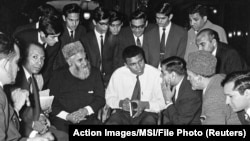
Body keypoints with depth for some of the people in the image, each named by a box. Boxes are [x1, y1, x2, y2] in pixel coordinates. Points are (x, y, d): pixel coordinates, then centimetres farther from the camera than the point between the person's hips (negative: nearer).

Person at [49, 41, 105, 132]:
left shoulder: (94, 73, 12)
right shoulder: (58, 76, 8)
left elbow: (100, 98, 8)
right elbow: (51, 102, 2)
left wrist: (86, 110, -10)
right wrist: (67, 116, -13)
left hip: (88, 119, 1)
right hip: (63, 121, -1)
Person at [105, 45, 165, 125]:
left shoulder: (155, 74, -8)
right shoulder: (118, 74, -3)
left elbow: (162, 102, -3)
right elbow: (109, 98, 8)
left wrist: (146, 105, -22)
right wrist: (120, 103, -14)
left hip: (147, 113, -1)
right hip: (123, 113, 1)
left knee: (149, 121, -36)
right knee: (110, 123, -31)